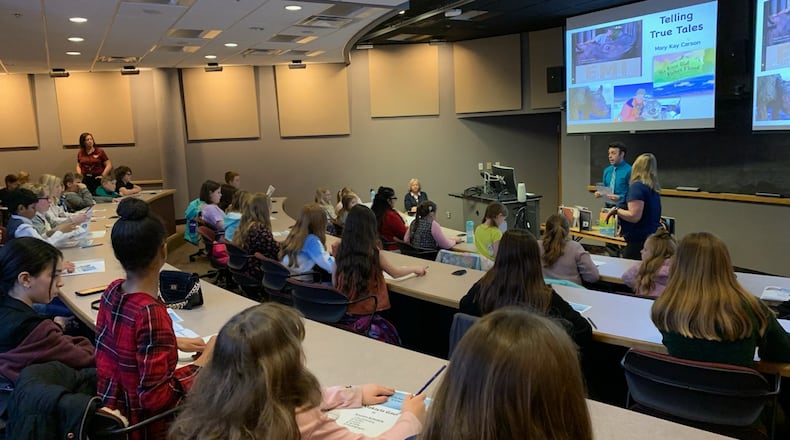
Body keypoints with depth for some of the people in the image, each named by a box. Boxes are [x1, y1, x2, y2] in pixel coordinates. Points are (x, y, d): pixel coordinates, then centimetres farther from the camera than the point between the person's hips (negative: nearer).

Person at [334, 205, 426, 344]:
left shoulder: (341, 251, -2)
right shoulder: (373, 253, -12)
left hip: (341, 314, 5)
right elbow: (395, 273, 5)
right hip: (365, 315, -4)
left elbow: (334, 283, 9)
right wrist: (415, 268, 21)